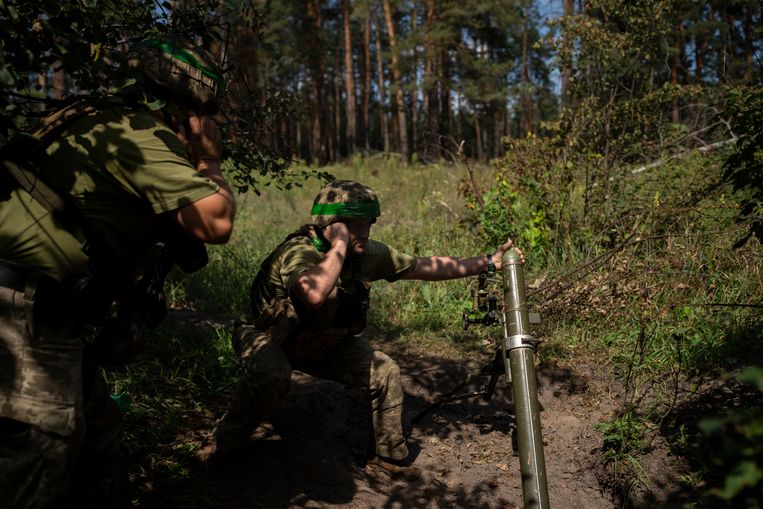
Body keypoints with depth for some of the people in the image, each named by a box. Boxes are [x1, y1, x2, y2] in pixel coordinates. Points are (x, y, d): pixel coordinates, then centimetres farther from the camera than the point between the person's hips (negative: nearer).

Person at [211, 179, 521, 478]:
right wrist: (340, 246, -45)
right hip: (265, 338, -6)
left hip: (324, 342, 6)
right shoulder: (299, 251, -35)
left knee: (385, 372, -5)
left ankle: (388, 453, 17)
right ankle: (227, 443, -9)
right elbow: (314, 294, -58)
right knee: (271, 376, -37)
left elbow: (425, 267, -5)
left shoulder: (369, 254, -14)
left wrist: (487, 262, -7)